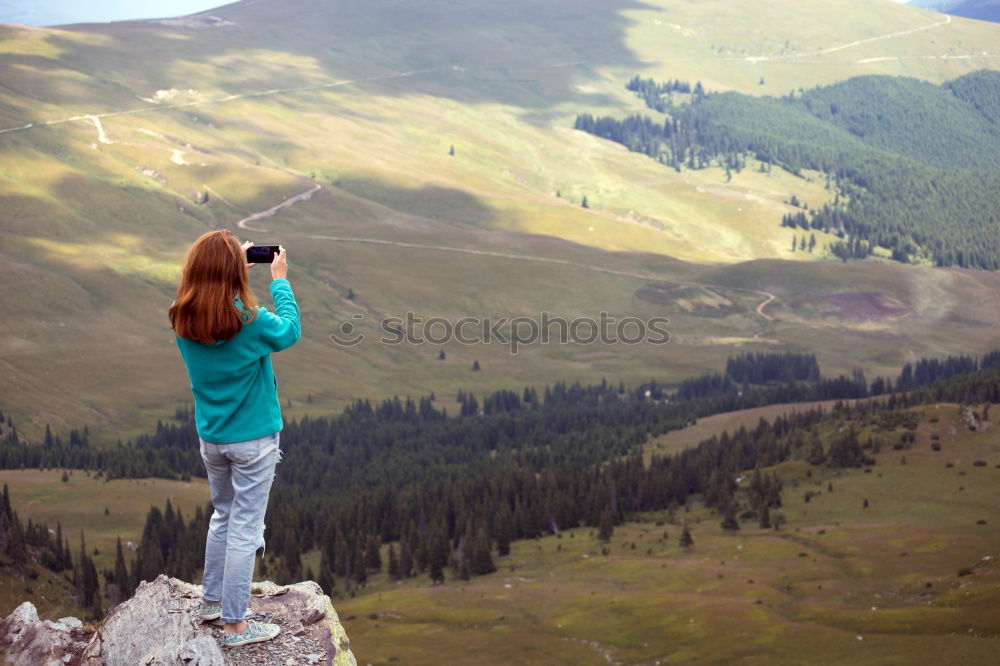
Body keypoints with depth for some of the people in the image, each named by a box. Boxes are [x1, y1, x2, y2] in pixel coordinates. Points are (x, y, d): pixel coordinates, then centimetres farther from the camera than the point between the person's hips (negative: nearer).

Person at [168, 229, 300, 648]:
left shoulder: (182, 321, -7)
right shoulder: (249, 321, -22)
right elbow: (289, 331, -4)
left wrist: (240, 266, 10)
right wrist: (280, 281, 5)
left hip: (211, 438, 6)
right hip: (252, 440, -6)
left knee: (223, 515, 24)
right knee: (245, 527, 3)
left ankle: (211, 601, 35)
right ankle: (235, 624, 10)